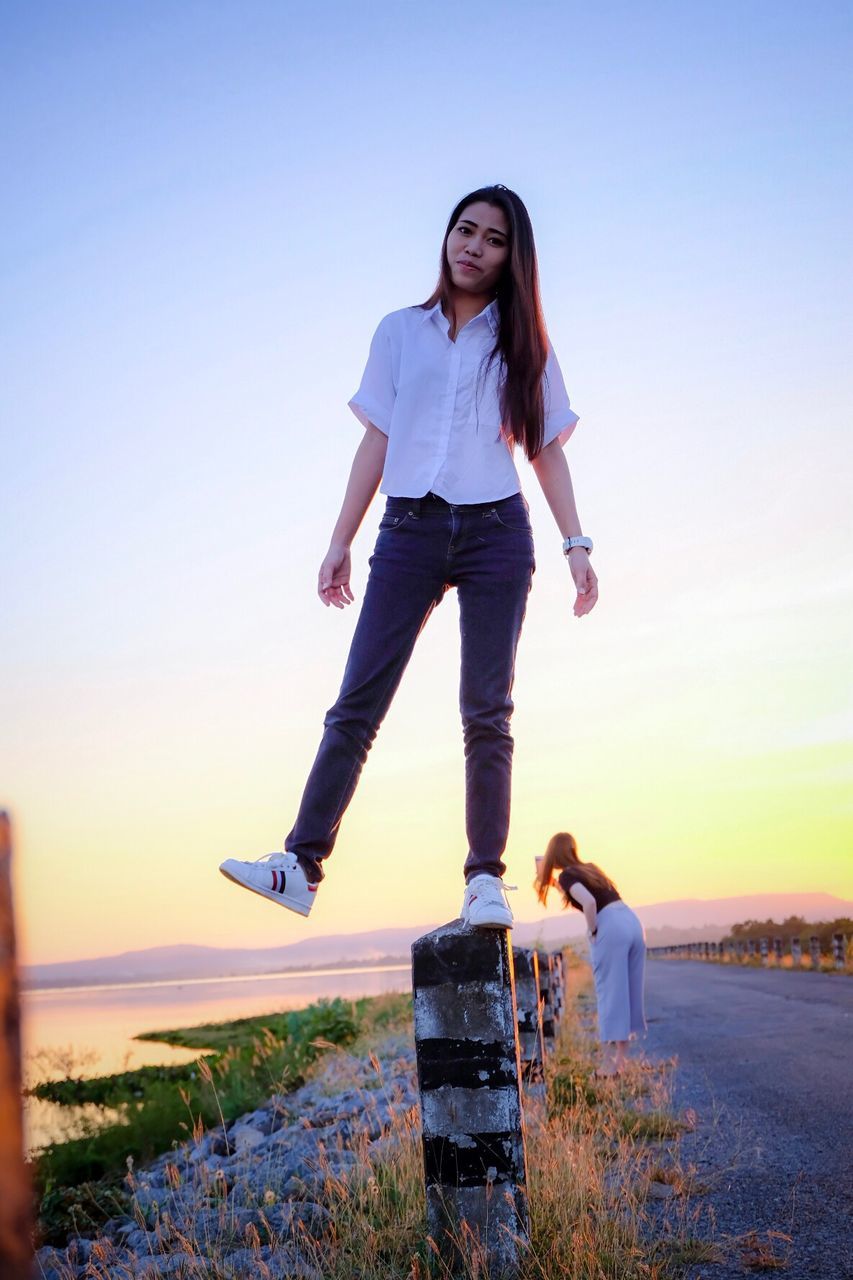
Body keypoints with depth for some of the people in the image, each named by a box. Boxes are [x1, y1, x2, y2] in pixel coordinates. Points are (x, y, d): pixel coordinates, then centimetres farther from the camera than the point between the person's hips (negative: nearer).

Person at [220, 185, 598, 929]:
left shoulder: (524, 343, 12)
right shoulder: (400, 332, 13)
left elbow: (548, 451, 9)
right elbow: (376, 442, 10)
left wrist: (576, 544, -1)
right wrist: (341, 541, 5)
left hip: (495, 533, 0)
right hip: (411, 531, 1)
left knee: (487, 713, -3)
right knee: (357, 705, -6)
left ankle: (485, 880, 0)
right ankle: (303, 865, -7)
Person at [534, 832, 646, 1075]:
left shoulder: (567, 875, 0)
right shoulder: (590, 867, 22)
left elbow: (589, 902, -17)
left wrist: (592, 931, -4)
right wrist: (559, 886, 38)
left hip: (610, 928, -7)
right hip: (632, 922, 7)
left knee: (609, 994, -1)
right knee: (629, 993, 11)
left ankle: (609, 1064, 3)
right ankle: (622, 1060, 19)